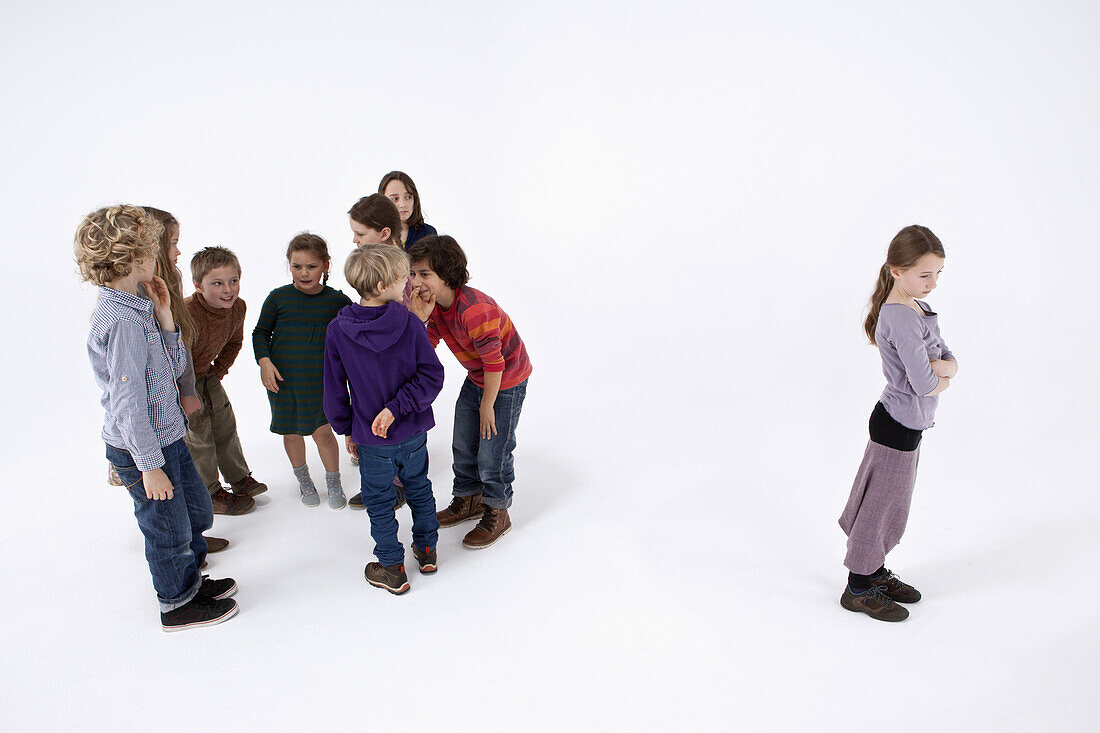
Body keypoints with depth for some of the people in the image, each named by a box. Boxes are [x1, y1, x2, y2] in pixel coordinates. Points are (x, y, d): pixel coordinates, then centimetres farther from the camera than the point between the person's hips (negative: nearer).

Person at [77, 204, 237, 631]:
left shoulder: (135, 309, 5)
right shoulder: (123, 320, -25)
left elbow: (174, 369, 8)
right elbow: (129, 403, -26)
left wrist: (164, 315, -3)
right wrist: (149, 466, -22)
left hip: (166, 436, 9)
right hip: (141, 449, -9)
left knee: (197, 511, 22)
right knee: (169, 528, 9)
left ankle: (191, 581, 43)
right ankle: (178, 605, 30)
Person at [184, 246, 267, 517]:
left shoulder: (238, 307, -13)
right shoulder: (189, 316, -38)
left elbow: (234, 342, 7)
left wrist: (218, 372, 5)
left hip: (206, 373, 7)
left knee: (224, 422, 14)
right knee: (198, 433, 1)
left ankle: (240, 478, 32)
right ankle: (210, 494, 17)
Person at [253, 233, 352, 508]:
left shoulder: (337, 300, -4)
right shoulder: (278, 297, -4)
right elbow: (260, 332, 6)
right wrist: (264, 362, -7)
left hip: (320, 380, -1)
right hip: (282, 378, 1)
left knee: (322, 431, -3)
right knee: (291, 432, 13)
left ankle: (334, 483, 20)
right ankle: (303, 479, 36)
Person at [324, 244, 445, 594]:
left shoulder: (338, 331, -12)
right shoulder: (409, 322, -13)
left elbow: (335, 390, -5)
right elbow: (431, 375, -16)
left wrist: (346, 429, 7)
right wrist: (396, 408, -14)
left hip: (372, 438, -1)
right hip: (414, 432, 2)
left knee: (379, 501, 15)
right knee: (419, 487, 24)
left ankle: (392, 570, 25)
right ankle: (426, 550, 39)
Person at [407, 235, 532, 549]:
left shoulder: (473, 310, -35)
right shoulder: (434, 304, -8)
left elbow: (495, 363, -28)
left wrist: (487, 405, -16)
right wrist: (418, 318, -25)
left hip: (507, 382, -8)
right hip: (476, 378, 9)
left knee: (492, 454, 0)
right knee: (463, 445, 18)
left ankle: (496, 514, 22)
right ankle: (468, 500, 39)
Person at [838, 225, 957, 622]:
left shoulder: (920, 310, 7)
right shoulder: (900, 318, -24)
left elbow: (951, 362, 5)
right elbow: (925, 386, -27)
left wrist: (935, 367, -16)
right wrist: (940, 379, -5)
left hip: (906, 424, 9)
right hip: (897, 426, -9)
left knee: (885, 503, 20)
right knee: (884, 506, 4)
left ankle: (876, 573, 37)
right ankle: (858, 588, 18)